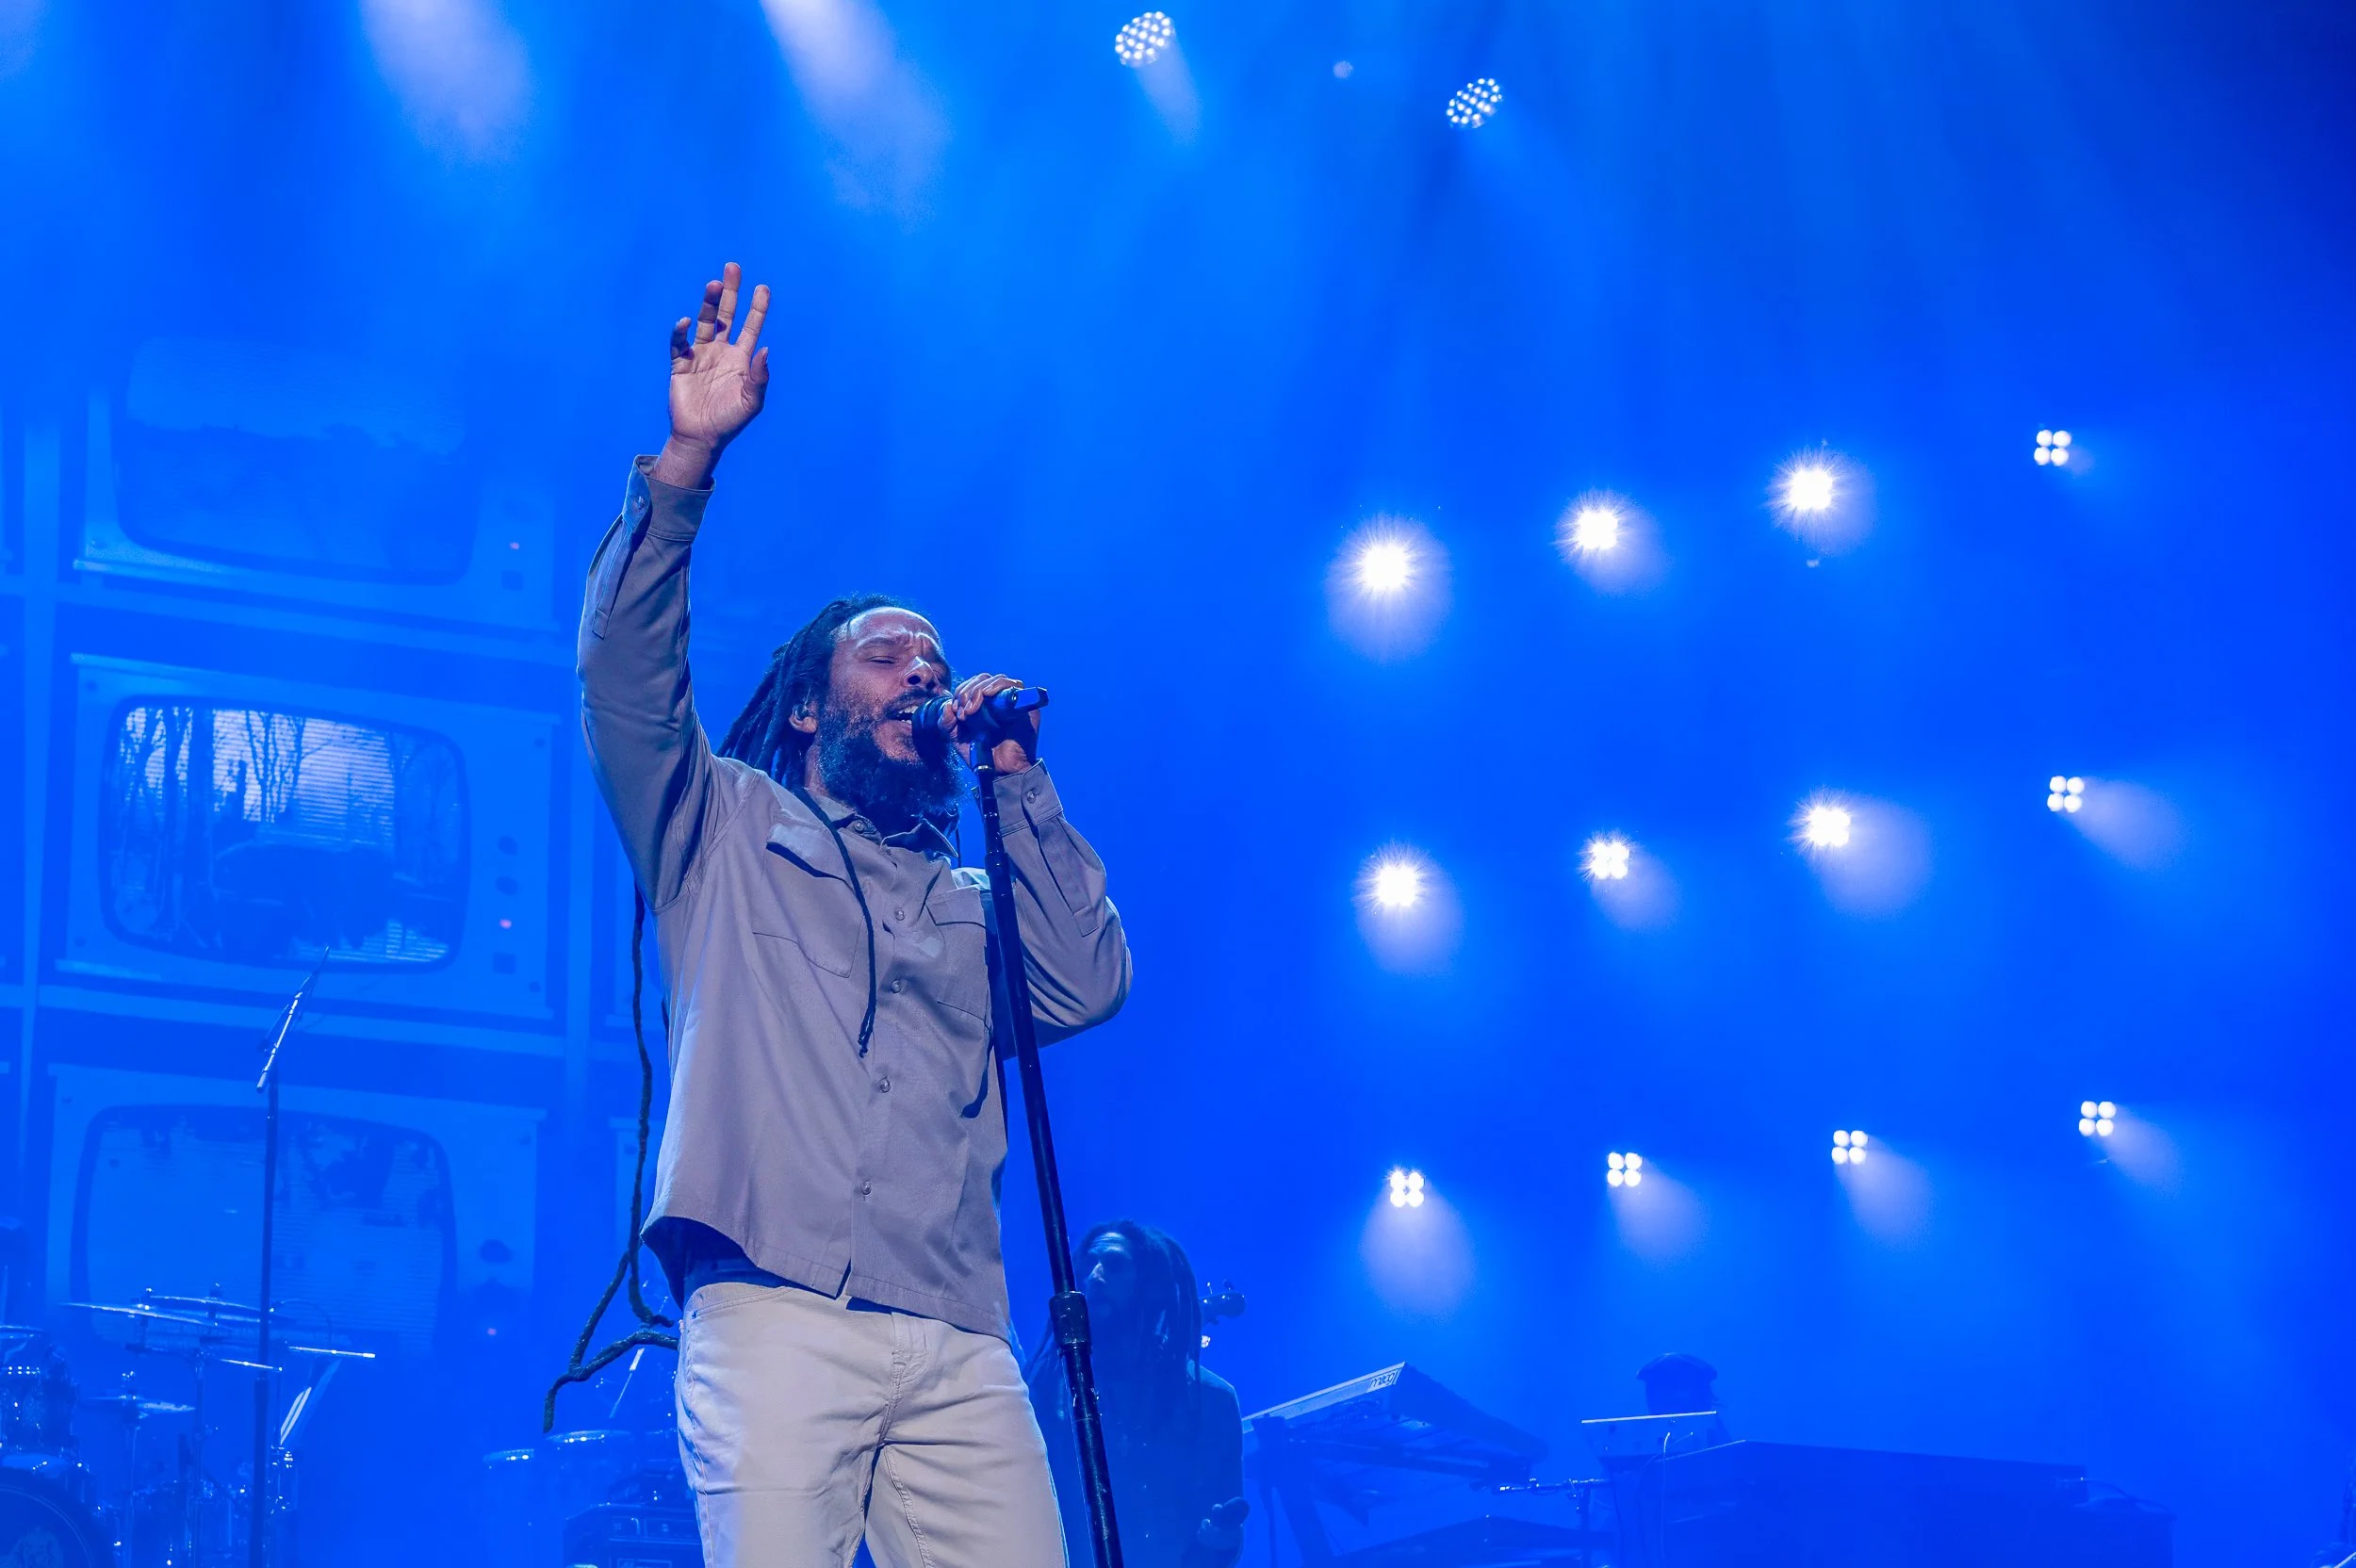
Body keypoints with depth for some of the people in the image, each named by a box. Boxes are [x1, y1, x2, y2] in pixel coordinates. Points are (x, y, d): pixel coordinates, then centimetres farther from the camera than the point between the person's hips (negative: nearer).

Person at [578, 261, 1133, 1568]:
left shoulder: (967, 896, 29)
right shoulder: (725, 829, 19)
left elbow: (1087, 987, 11)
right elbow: (626, 672, 4)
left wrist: (1018, 783, 15)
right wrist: (688, 458, -8)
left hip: (959, 1347, 4)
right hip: (774, 1314, -3)